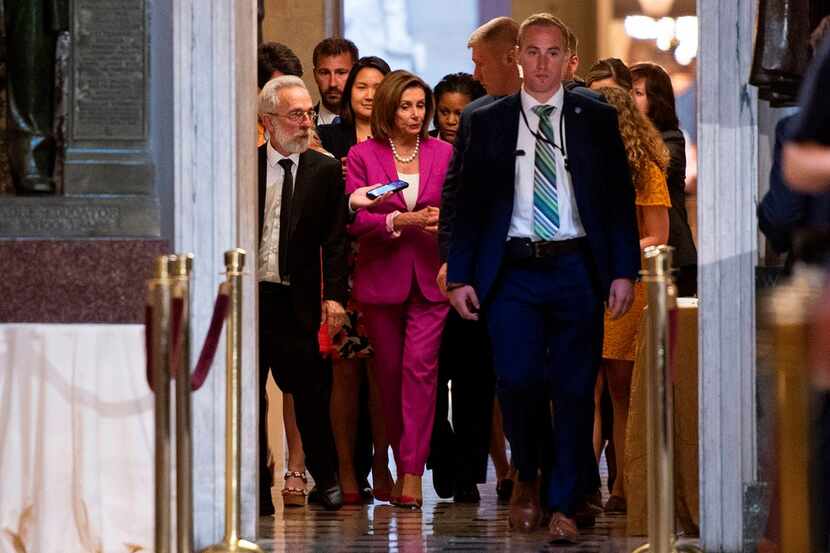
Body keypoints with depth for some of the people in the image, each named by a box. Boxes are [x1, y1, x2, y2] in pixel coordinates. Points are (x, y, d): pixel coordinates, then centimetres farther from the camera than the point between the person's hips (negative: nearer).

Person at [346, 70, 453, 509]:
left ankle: (412, 472, -13)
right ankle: (402, 463, 20)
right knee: (389, 372, 7)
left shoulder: (443, 153, 6)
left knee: (420, 366, -11)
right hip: (381, 277, 0)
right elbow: (355, 219, -6)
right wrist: (402, 221, -19)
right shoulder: (362, 156, 1)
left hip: (430, 278, 0)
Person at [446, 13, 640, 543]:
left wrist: (624, 271, -2)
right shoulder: (488, 122, 7)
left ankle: (563, 507, 9)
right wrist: (460, 276, 1)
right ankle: (528, 477, 15)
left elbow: (620, 199, 6)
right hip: (514, 271, 0)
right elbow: (469, 203, 8)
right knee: (518, 378, -12)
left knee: (574, 390, 1)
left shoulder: (597, 118, 6)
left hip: (577, 271, 0)